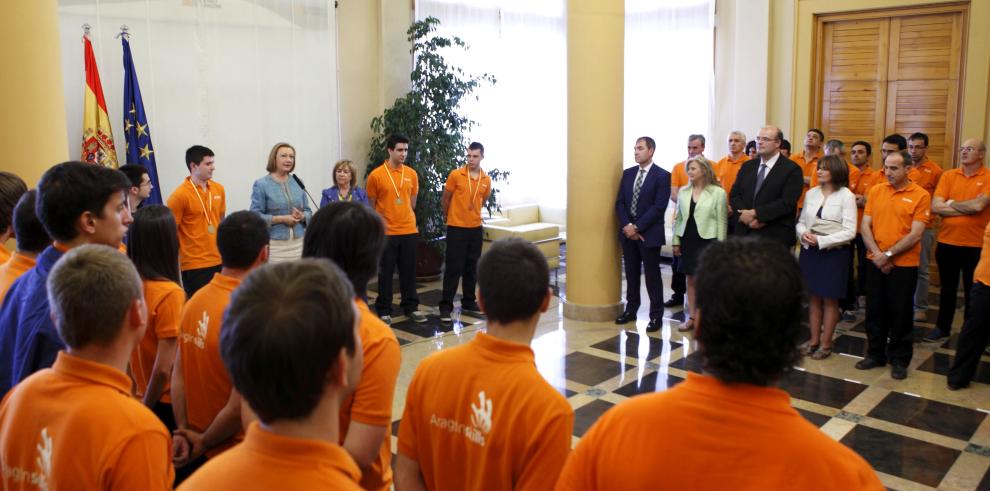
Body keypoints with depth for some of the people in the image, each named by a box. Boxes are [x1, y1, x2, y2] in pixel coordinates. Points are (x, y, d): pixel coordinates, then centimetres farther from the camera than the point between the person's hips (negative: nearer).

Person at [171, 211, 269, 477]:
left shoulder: (196, 299, -3)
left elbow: (178, 375, 0)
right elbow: (239, 407, -25)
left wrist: (184, 432, 1)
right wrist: (205, 442, -10)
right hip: (235, 456, -6)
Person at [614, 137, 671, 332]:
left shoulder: (662, 176, -7)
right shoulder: (627, 173, 10)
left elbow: (659, 207, -14)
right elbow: (620, 202, 7)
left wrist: (637, 227, -16)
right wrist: (627, 226, -8)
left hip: (649, 233, -5)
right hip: (628, 231, 5)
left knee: (652, 275, 1)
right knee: (631, 273, 12)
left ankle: (656, 315, 8)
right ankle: (631, 309, 23)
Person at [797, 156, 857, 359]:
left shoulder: (846, 196, -8)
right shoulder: (811, 193, 6)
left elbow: (849, 232, -12)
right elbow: (801, 222, 11)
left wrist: (821, 240, -18)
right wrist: (803, 233, -11)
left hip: (834, 253, -4)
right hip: (809, 251, 4)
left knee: (829, 300, 6)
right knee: (813, 297, 10)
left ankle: (826, 344, 15)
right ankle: (814, 341, 19)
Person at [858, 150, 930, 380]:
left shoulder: (920, 195, -7)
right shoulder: (876, 191, 4)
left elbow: (915, 234, -13)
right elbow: (865, 225, 1)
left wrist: (888, 254, -15)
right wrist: (877, 254, -10)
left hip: (904, 264, -4)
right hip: (876, 262, 4)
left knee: (900, 313, 6)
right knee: (874, 310, 11)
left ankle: (899, 360, 20)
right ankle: (875, 354, 26)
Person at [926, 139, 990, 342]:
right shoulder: (948, 176, 2)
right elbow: (936, 207, -8)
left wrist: (952, 203, -7)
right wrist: (968, 208, -14)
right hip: (946, 243, 3)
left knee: (972, 292, 10)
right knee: (947, 289, 16)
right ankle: (942, 327, 29)